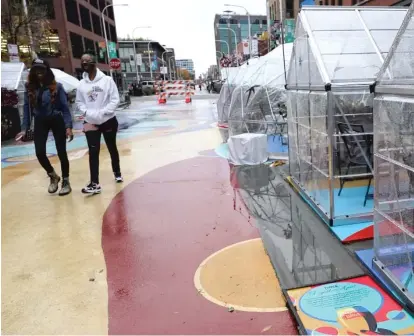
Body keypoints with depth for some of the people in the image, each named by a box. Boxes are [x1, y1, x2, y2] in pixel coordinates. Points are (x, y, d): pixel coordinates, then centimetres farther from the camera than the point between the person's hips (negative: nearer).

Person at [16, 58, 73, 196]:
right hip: (40, 122, 3)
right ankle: (53, 176, 21)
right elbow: (26, 108, 3)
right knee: (40, 152, -5)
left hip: (57, 121, -3)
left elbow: (65, 107, -10)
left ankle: (65, 181, 18)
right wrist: (24, 128, -2)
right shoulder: (30, 87, -2)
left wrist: (68, 126, -18)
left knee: (61, 152, 2)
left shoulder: (56, 86, -10)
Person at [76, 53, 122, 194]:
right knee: (93, 152, -3)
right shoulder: (81, 84, 1)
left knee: (112, 148, 15)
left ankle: (117, 173, 35)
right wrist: (88, 112, -14)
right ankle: (94, 183, -3)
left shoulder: (107, 80, -8)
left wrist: (102, 112, -19)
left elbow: (115, 99, -11)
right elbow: (79, 102, 5)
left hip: (108, 121, -1)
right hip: (90, 123, 2)